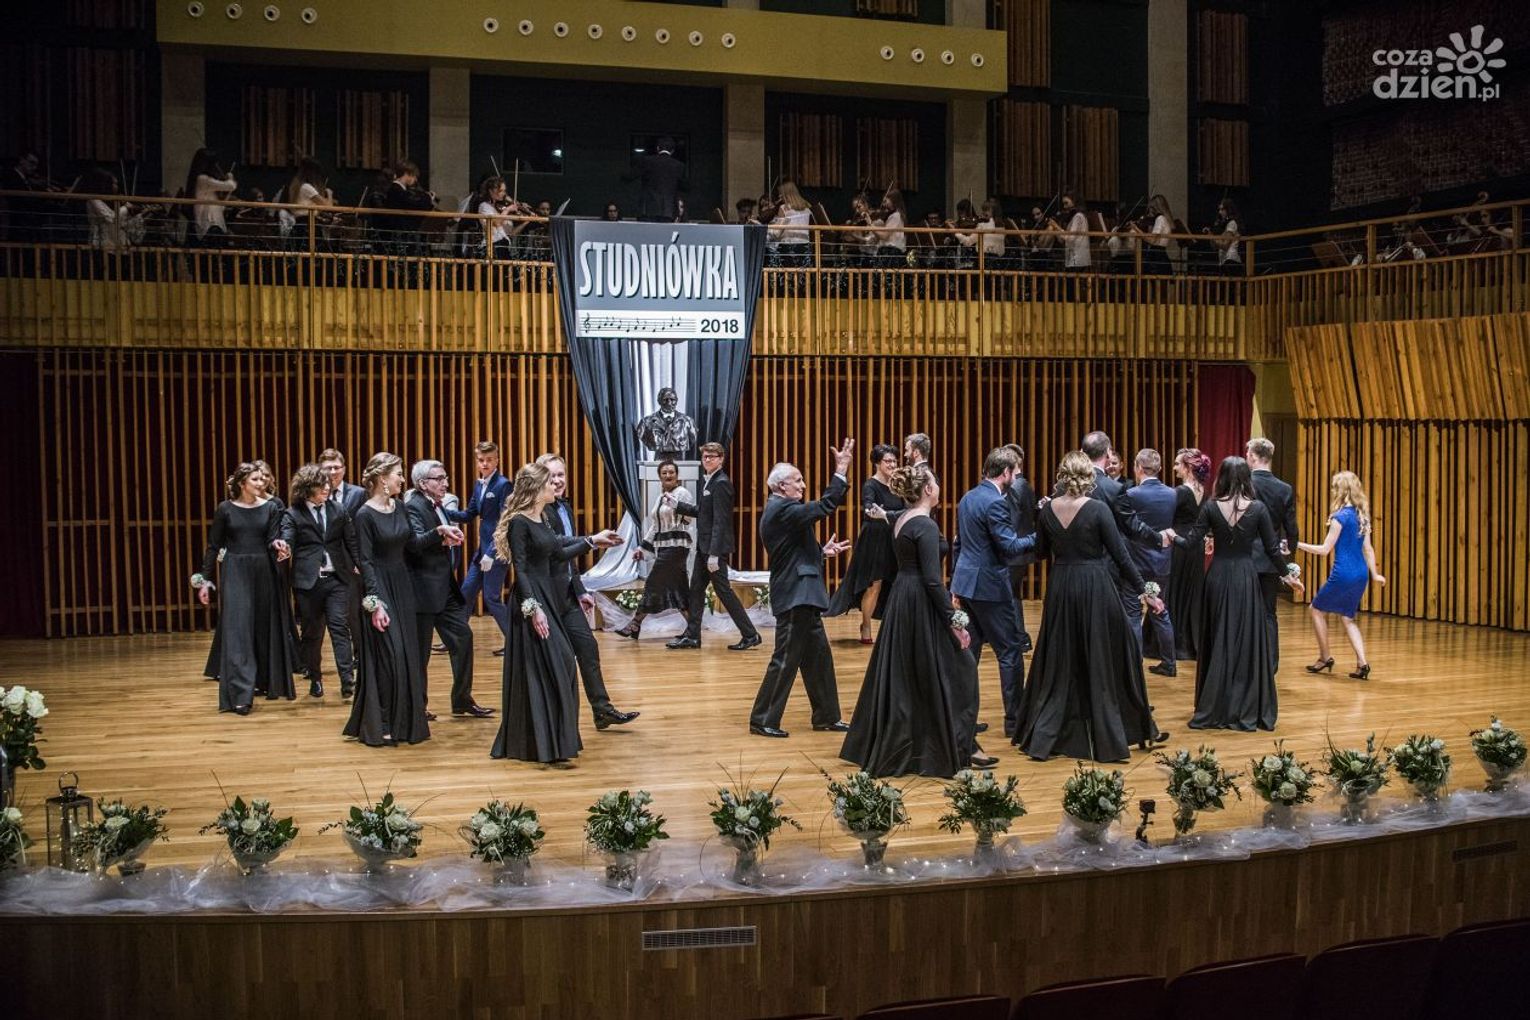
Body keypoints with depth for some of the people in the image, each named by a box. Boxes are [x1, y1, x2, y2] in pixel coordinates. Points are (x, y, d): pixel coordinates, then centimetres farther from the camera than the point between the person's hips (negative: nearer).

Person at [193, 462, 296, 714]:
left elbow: (272, 540, -4)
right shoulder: (225, 509, -1)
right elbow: (213, 546, 3)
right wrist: (205, 580, 0)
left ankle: (264, 682, 26)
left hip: (263, 572, 3)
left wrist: (277, 545, -27)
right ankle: (240, 694, -12)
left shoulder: (270, 508, 3)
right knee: (237, 629, -8)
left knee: (264, 627, 9)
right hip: (235, 573, -2)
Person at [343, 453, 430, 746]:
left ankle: (405, 719, 19)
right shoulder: (365, 515, -13)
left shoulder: (399, 507, 6)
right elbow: (365, 561, -14)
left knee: (407, 653, 9)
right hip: (380, 588, -7)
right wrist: (374, 603, -19)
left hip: (403, 587, 7)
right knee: (387, 655, -9)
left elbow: (412, 542, 12)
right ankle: (379, 725, -1)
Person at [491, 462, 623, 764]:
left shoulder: (542, 518, 12)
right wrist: (533, 608, -23)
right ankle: (540, 742, 1)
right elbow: (520, 569, -17)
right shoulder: (519, 522, -13)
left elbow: (559, 554, 17)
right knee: (539, 670, -6)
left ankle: (553, 737, 21)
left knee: (558, 665, 11)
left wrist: (592, 541, 15)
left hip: (551, 596, 9)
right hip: (532, 600, -9)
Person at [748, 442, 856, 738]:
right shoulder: (781, 510, -16)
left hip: (801, 594, 11)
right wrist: (841, 471, -20)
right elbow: (824, 507, -24)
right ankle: (762, 720, 4)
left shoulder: (779, 510, 16)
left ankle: (826, 716, 24)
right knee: (786, 659, -4)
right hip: (795, 594, -11)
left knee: (818, 656, 15)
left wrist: (822, 551, 14)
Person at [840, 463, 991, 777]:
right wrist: (954, 621, -17)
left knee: (899, 674, 16)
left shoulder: (902, 521, 10)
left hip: (900, 600, 9)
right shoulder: (926, 526, -18)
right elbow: (932, 579, -21)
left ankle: (893, 746, 23)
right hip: (922, 606, -9)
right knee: (957, 669, 0)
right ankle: (960, 749, 4)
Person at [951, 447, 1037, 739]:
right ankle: (1014, 720, 3)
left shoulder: (967, 498, 12)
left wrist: (956, 579, 24)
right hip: (990, 586, -9)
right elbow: (1009, 547, -21)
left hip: (966, 583, 9)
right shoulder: (995, 502, -17)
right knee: (1010, 652, 0)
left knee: (968, 651, 12)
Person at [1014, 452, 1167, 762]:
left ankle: (1042, 737, 10)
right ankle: (1108, 738, 13)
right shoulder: (1098, 509, -12)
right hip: (1095, 587, -3)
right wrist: (1144, 592, -3)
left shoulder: (1048, 510, -2)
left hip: (1060, 588, 3)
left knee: (1059, 663, 12)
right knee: (1101, 662, 8)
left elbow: (1041, 551, 12)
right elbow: (1121, 556, -10)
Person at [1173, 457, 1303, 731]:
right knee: (1247, 641, 6)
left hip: (1218, 578, 1)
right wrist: (1286, 575, 12)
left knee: (1218, 641, 10)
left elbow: (1192, 543, -6)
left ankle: (1213, 709, 14)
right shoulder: (1258, 508, -6)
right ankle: (1248, 710, 9)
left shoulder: (1211, 507, -5)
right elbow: (1272, 549, -2)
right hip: (1246, 578, -1)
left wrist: (1173, 537, 14)